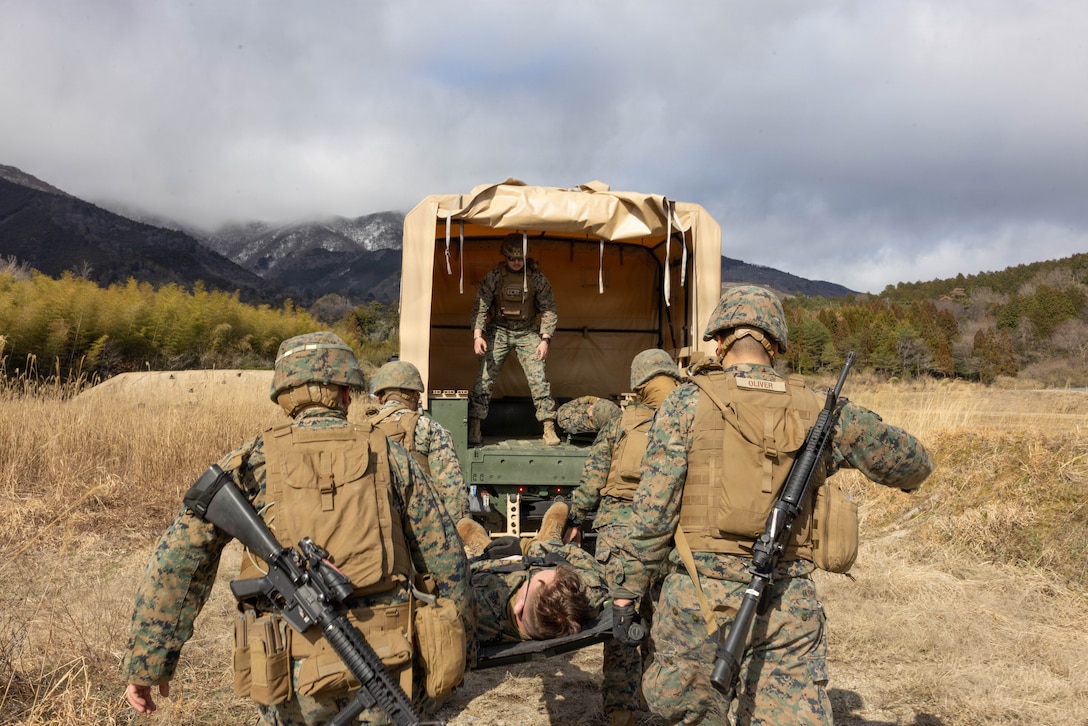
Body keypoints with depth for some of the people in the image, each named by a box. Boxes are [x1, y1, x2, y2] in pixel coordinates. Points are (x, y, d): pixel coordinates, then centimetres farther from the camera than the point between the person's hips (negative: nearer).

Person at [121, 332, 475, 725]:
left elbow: (178, 559, -3)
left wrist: (146, 661, 3)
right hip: (386, 670, 0)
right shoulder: (389, 456, 4)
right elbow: (447, 559, 8)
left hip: (293, 668, 0)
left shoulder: (253, 461, 2)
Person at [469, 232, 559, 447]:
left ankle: (549, 429, -1)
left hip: (527, 332, 0)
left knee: (538, 378, -8)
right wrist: (477, 335, -21)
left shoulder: (537, 278, -8)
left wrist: (545, 340, -13)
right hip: (498, 331, 0)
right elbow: (480, 307, -7)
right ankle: (474, 428, 2)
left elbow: (549, 310, -3)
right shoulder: (494, 276, -9)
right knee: (484, 378, -6)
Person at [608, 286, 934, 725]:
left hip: (699, 597, -1)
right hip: (789, 606, 2)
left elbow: (652, 512, -6)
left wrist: (625, 590, 1)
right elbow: (912, 464, 15)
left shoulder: (688, 403, -3)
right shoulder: (818, 411, 5)